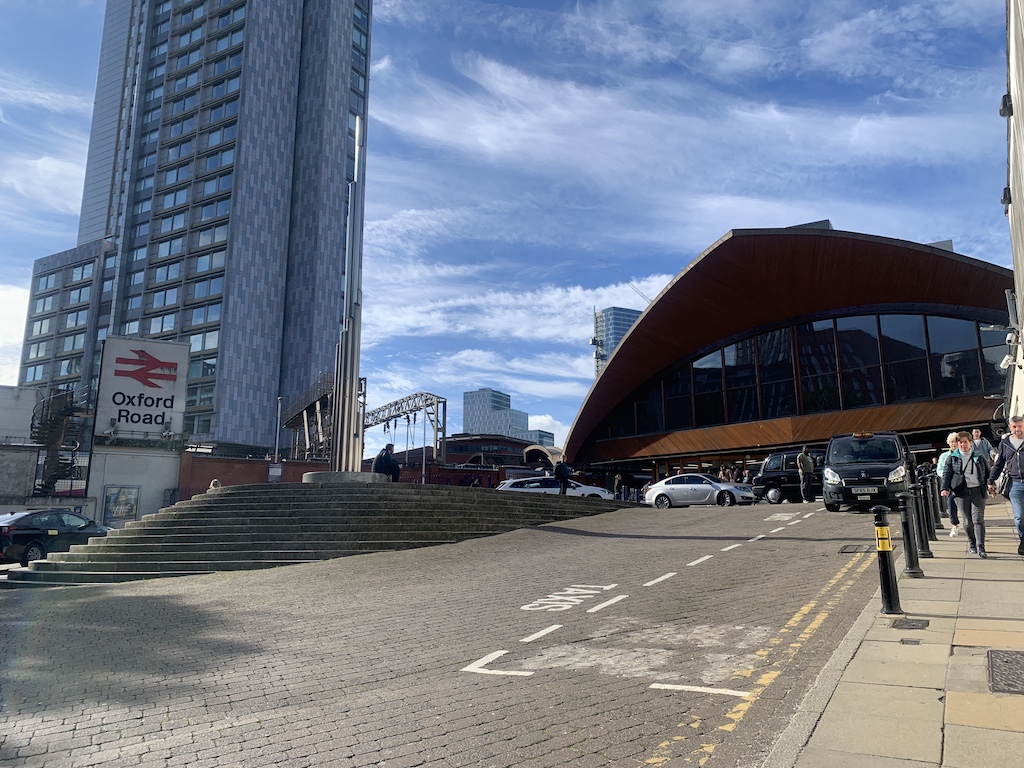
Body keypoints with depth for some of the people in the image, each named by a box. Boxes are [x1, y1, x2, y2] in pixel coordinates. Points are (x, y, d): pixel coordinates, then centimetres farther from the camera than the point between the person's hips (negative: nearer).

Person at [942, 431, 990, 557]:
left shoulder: (980, 457, 11)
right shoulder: (952, 458, 7)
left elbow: (987, 473, 18)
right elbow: (946, 474, 1)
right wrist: (945, 488, -12)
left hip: (978, 491, 0)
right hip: (961, 492, 0)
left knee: (978, 519, -10)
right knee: (967, 521, 2)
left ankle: (980, 547, -10)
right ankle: (971, 544, 20)